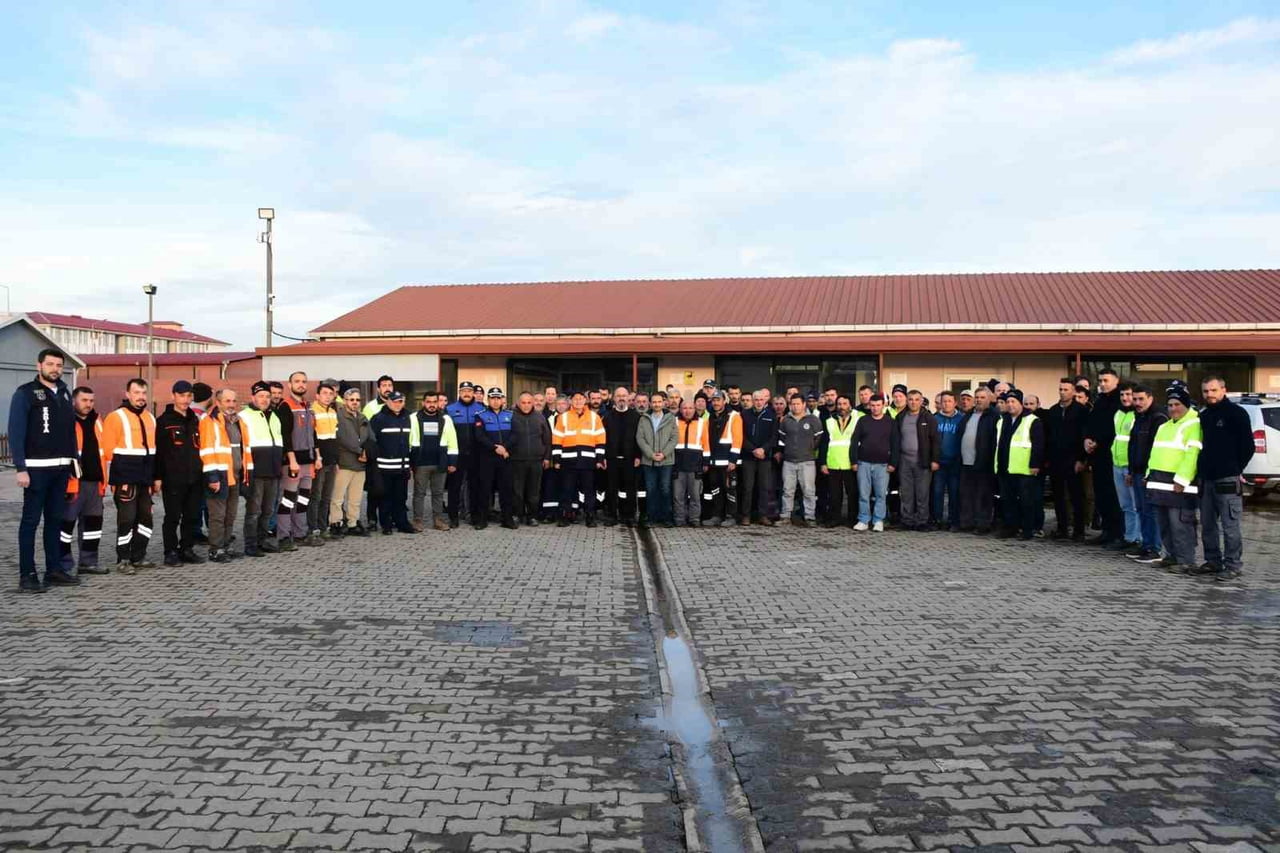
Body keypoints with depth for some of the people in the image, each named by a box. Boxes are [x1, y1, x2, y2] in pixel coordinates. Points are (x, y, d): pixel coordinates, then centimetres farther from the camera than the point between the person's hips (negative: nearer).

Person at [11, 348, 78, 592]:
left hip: (61, 468, 6)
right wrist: (21, 468, -17)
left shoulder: (64, 393, 13)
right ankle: (27, 575, 0)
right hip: (37, 468, -6)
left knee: (56, 519, 11)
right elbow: (15, 433, -10)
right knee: (31, 520, -2)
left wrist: (74, 461, 10)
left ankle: (54, 569, 18)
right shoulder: (25, 393, -5)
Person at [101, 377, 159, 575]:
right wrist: (116, 480, -11)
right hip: (125, 480, -7)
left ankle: (138, 557, 20)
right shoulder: (116, 417, -5)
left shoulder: (150, 418, 16)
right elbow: (108, 451, -9)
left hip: (145, 480, 7)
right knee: (126, 519, -5)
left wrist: (155, 477, 16)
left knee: (145, 518, 10)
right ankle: (123, 560, 3)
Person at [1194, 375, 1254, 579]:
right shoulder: (1203, 416, 16)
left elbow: (1248, 446, -5)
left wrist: (1235, 469, -2)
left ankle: (1233, 565, 2)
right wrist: (1202, 469, 13)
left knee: (1230, 525, -4)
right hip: (1207, 478, 7)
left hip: (1227, 480, -7)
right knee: (1207, 525, 11)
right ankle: (1212, 561, 21)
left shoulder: (1236, 413, -5)